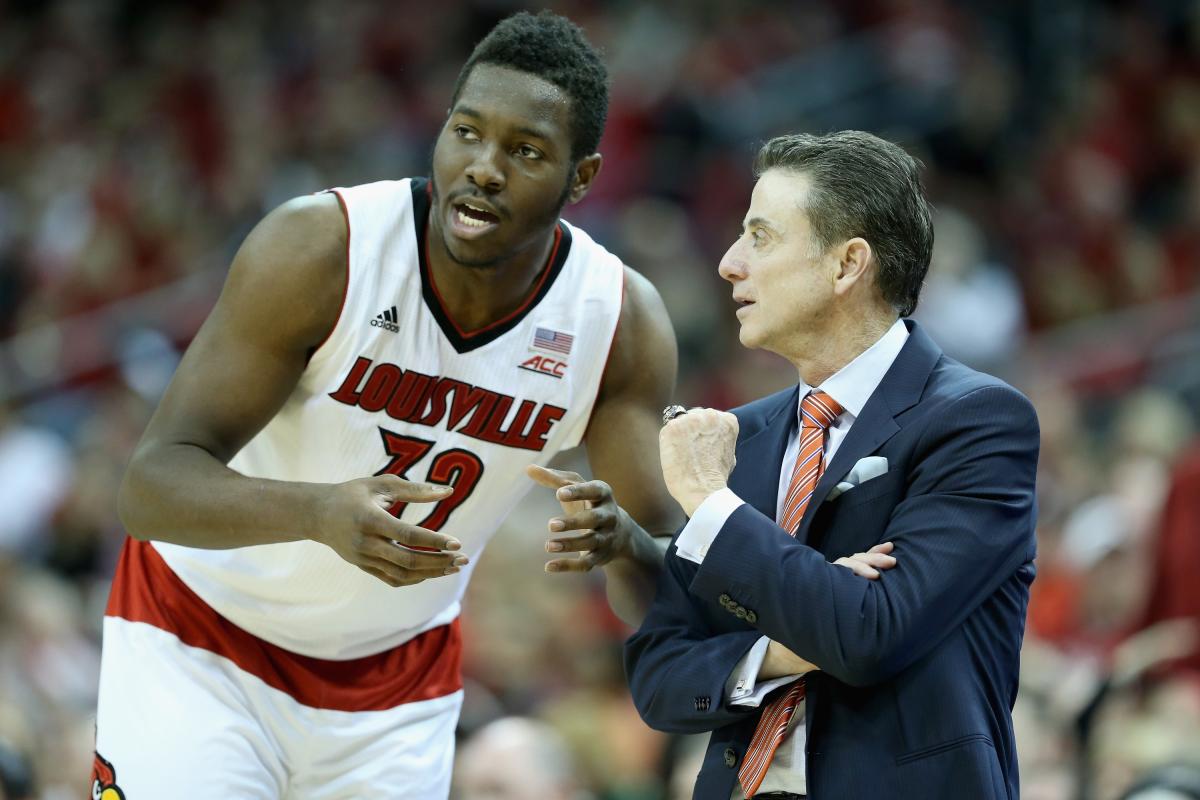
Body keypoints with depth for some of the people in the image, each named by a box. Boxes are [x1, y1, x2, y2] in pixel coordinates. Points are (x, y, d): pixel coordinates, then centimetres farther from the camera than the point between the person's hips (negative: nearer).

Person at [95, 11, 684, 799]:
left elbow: (669, 598, -13)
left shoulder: (621, 321, -15)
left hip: (399, 674, 3)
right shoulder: (319, 249, -25)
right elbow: (151, 483, -28)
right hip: (202, 642, -3)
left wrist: (624, 544, -38)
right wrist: (321, 512, -48)